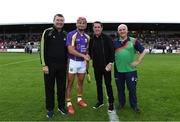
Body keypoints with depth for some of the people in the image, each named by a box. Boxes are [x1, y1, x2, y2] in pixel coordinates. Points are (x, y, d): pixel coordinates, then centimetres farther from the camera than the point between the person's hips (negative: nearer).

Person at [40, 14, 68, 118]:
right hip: (50, 65, -4)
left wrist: (66, 64, 13)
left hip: (62, 66, 4)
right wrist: (44, 65, -13)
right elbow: (43, 49, -8)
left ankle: (61, 106, 26)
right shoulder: (47, 32, -4)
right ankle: (50, 109, 19)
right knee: (49, 87, 5)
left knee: (62, 87, 10)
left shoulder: (64, 34, 11)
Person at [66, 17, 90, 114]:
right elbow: (71, 50, -20)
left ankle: (79, 99, 31)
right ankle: (69, 103, 11)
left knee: (81, 81, 15)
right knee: (70, 83, 2)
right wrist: (83, 55, -17)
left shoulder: (87, 37, 8)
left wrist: (87, 59, 8)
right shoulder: (71, 35, -11)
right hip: (73, 61, -6)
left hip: (83, 62, 6)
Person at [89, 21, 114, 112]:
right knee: (98, 84, 14)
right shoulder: (91, 39, 4)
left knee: (108, 84, 4)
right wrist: (90, 57, 2)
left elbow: (112, 51, -9)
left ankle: (111, 103, 17)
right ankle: (100, 101, 29)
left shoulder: (107, 38, -7)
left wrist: (110, 63, -14)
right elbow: (90, 52, 16)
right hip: (96, 66, 4)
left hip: (106, 66, -4)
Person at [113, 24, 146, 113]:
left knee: (132, 88, 4)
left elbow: (143, 51, 4)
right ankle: (121, 103, 31)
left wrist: (138, 61, -4)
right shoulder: (115, 42, 5)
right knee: (120, 88, 13)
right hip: (118, 70, 2)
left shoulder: (133, 41, -1)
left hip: (130, 70, -2)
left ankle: (134, 105, 22)